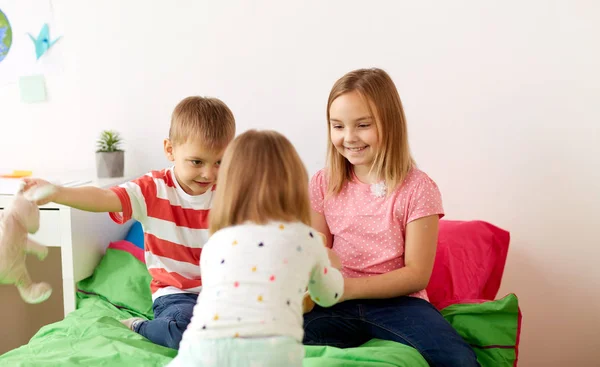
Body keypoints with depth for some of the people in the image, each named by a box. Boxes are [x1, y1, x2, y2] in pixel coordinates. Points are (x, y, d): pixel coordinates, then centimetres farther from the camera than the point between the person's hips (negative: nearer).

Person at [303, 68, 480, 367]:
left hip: (396, 301, -2)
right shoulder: (323, 184, 6)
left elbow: (417, 274, -7)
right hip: (337, 304, 2)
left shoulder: (418, 188, -5)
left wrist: (350, 287, -19)